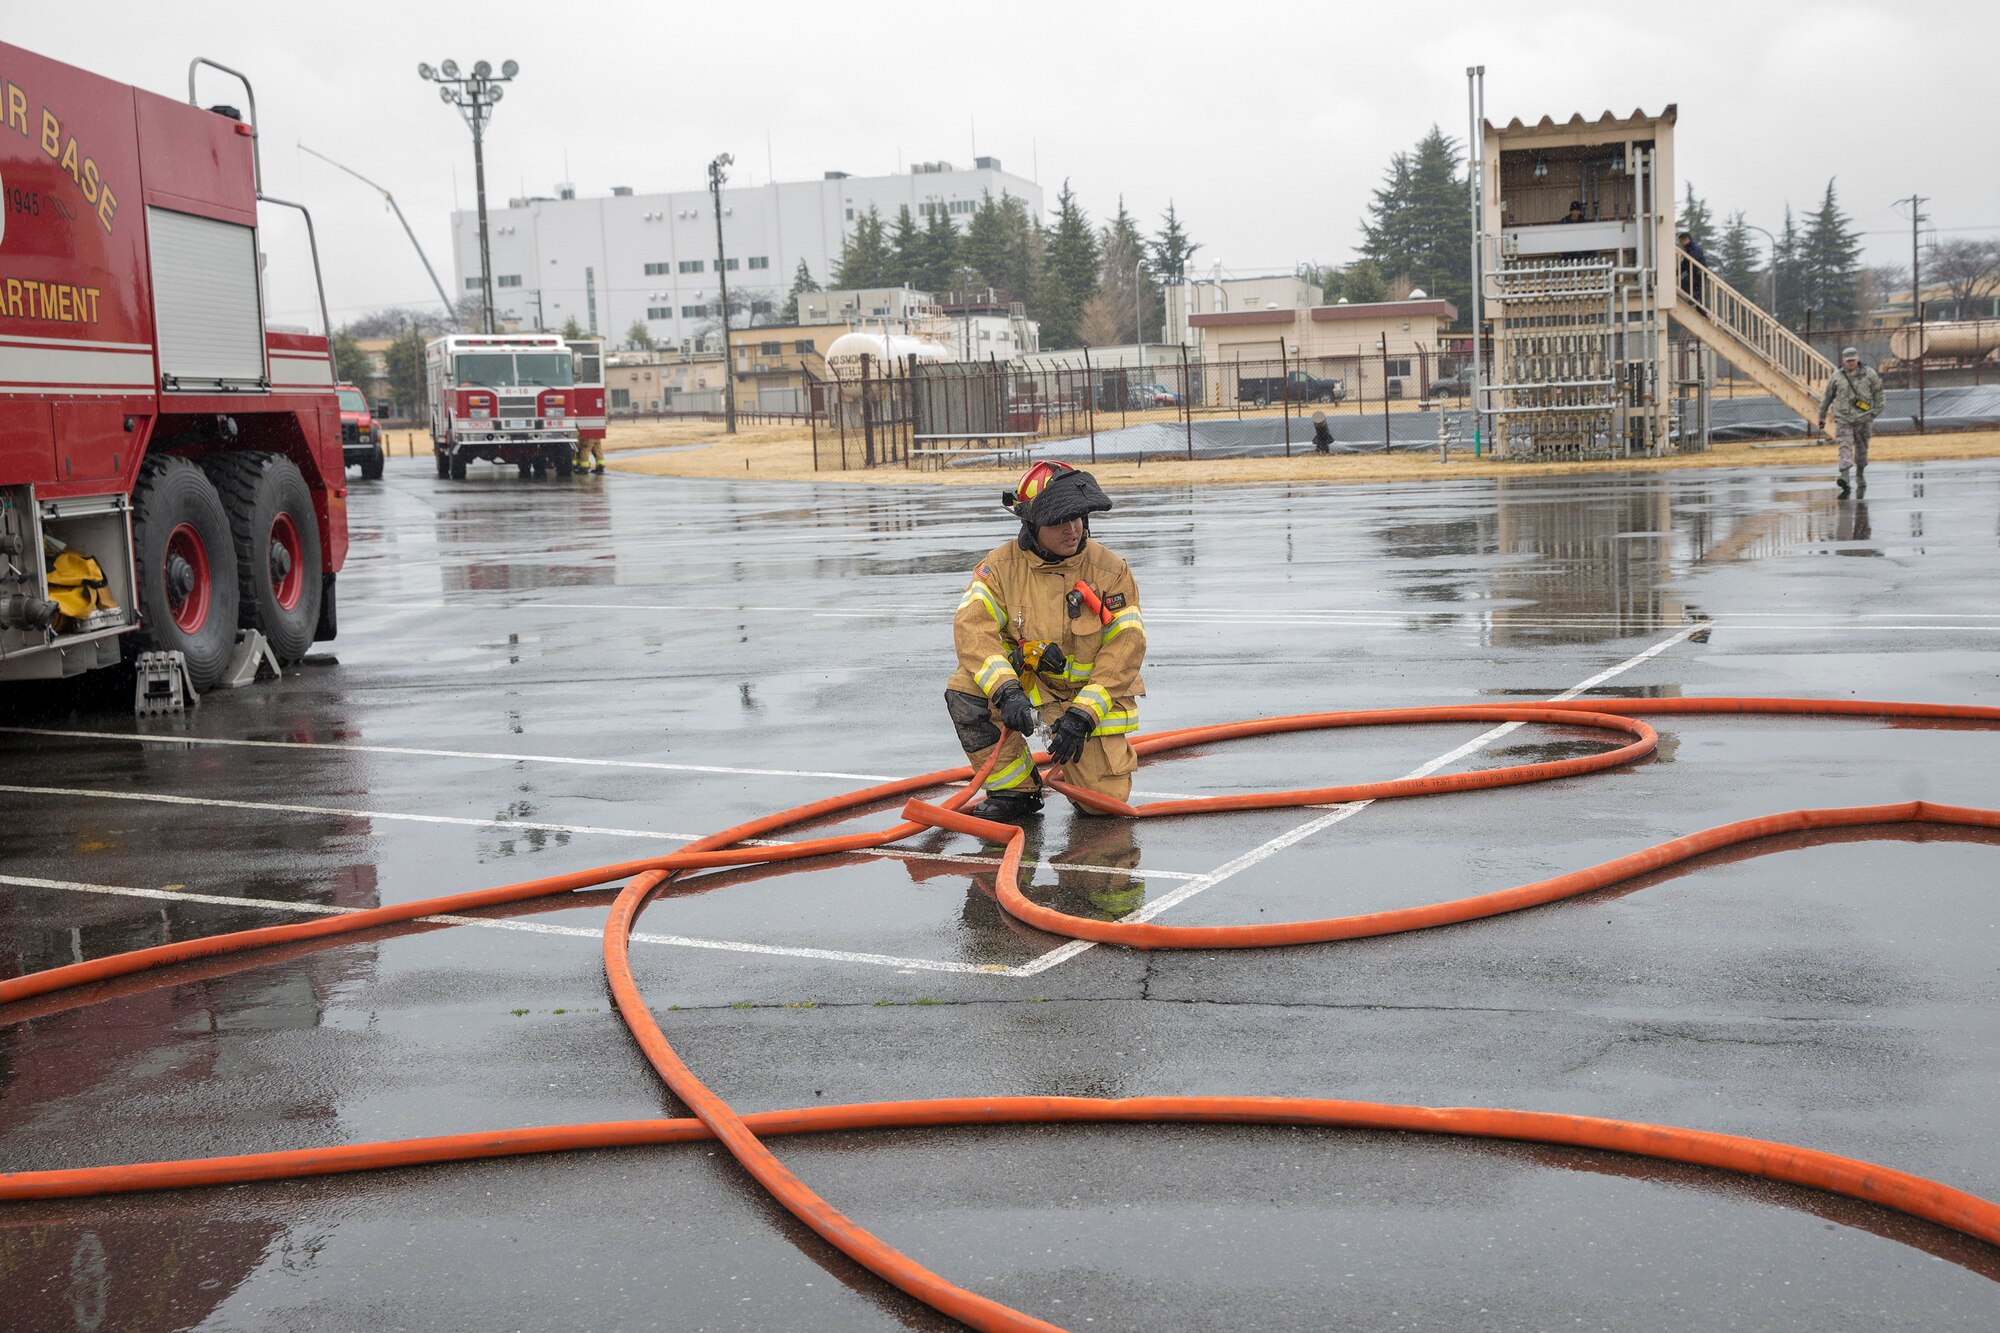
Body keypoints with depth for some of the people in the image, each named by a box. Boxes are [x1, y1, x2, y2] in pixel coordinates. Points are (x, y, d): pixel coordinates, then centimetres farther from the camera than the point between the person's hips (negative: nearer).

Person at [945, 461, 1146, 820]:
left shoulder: (1111, 571, -13)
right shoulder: (1003, 565, -11)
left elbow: (1125, 649, -15)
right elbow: (972, 627, -22)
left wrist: (1081, 716, -24)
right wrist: (1006, 691, -38)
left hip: (1094, 694, -1)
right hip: (1028, 686, 1)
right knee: (964, 691, -28)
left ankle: (1102, 754, 26)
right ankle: (1016, 790, -9)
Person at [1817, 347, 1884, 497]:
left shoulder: (1869, 374, 2)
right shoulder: (1836, 376, 4)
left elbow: (1878, 392, 9)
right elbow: (1827, 397, 13)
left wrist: (1876, 411, 2)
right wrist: (1821, 416, 17)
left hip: (1863, 418, 1)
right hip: (1843, 418, -1)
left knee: (1861, 450, 11)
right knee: (1845, 447, -16)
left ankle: (1860, 478, 28)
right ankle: (1845, 479, -28)